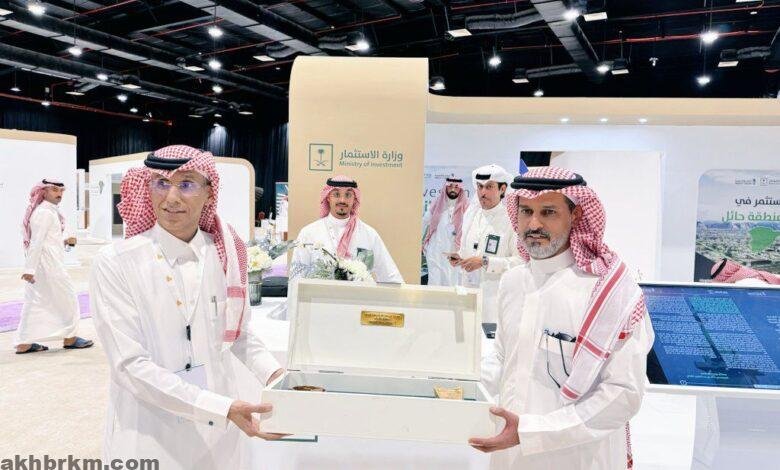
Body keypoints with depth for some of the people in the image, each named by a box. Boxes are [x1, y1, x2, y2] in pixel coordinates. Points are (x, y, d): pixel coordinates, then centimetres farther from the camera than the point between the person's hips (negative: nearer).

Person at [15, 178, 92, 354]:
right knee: (68, 299, 3)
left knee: (35, 302, 10)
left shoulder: (49, 211, 14)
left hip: (38, 265, 9)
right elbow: (36, 242, -20)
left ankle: (24, 343, 13)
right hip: (48, 264, -9)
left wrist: (65, 240, 9)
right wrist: (30, 269, -22)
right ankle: (69, 338, 15)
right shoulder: (45, 212, -15)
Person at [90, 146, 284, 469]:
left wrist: (273, 373, -8)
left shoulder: (225, 254, -3)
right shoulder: (115, 263, -14)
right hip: (149, 434, -3)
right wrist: (221, 407, -24)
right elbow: (131, 365, -18)